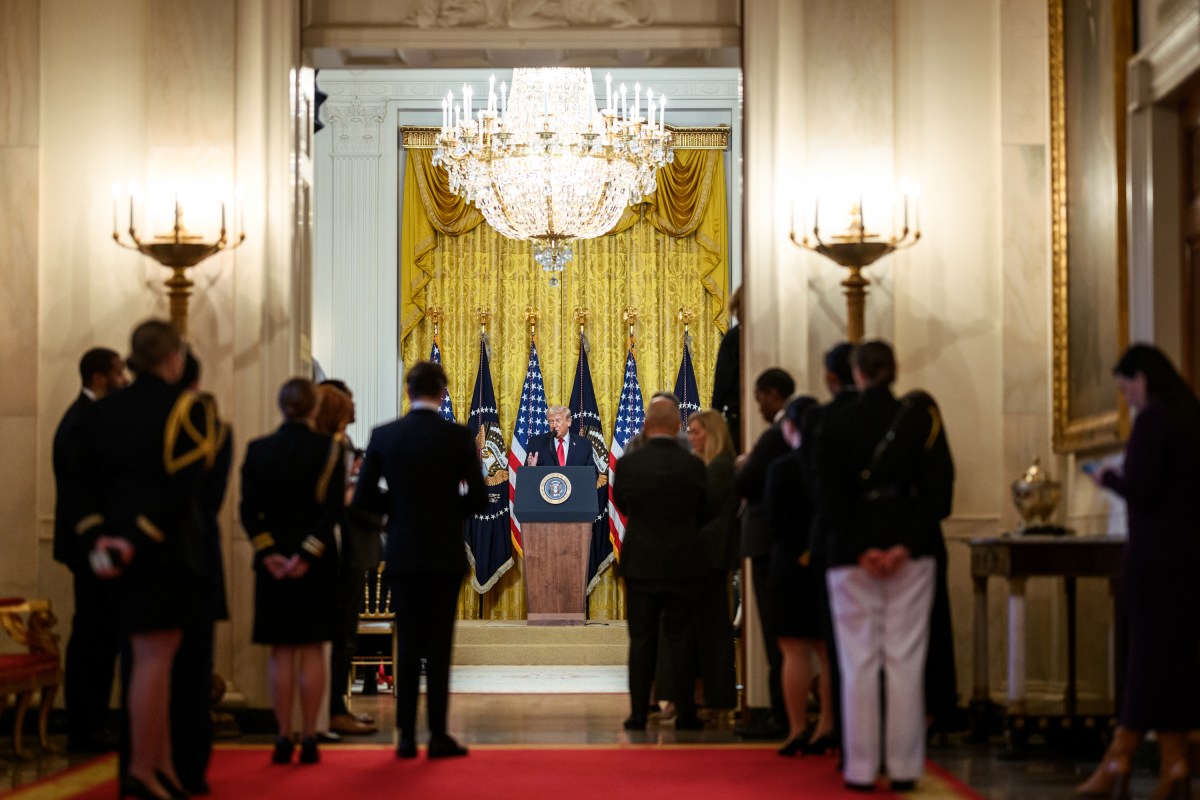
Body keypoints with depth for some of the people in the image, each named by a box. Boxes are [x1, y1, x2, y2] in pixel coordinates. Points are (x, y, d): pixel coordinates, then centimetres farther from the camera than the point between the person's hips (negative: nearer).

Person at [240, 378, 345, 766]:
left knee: (281, 652, 6)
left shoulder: (257, 450, 1)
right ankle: (308, 738, 3)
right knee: (312, 650, 4)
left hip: (273, 561, 2)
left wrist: (269, 553, -6)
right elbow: (333, 508, -13)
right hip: (318, 563, -1)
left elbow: (249, 509, -4)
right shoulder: (329, 449, -5)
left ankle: (283, 738, 5)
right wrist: (308, 554, -12)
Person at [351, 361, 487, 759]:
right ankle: (438, 735, 3)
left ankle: (406, 736, 7)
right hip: (445, 554, -2)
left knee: (407, 645, 7)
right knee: (439, 645, 3)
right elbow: (478, 498, -6)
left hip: (402, 554, 2)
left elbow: (364, 498, -2)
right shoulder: (458, 436, -7)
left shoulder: (383, 436, -2)